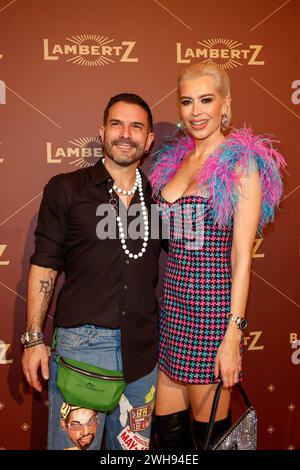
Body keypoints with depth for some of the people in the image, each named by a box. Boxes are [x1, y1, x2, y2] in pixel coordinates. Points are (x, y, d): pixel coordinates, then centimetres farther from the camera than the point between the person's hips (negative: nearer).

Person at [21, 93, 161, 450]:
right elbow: (43, 267, -1)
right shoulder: (65, 189, -1)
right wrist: (34, 339, -3)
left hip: (142, 346, 4)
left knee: (132, 445, 18)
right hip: (81, 343, -3)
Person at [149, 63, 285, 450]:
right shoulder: (173, 159, 11)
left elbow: (241, 257, -11)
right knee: (167, 428, 13)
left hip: (213, 306, -5)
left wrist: (233, 335, -15)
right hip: (173, 302, 6)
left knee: (210, 431, 9)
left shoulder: (242, 165, -7)